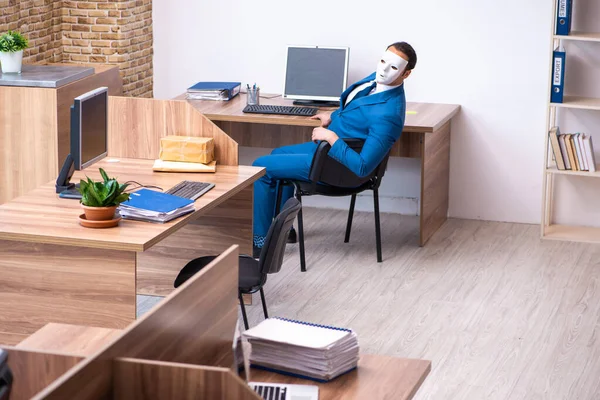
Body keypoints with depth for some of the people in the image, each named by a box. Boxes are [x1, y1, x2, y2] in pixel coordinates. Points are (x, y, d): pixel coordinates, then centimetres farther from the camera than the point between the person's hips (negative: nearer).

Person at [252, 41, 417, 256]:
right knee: (278, 155, 29)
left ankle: (261, 240, 12)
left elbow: (363, 167, -35)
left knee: (261, 167, -1)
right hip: (330, 145, 10)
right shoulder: (378, 78, -8)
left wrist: (332, 137, -30)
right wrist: (333, 116, 7)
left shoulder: (387, 114, -36)